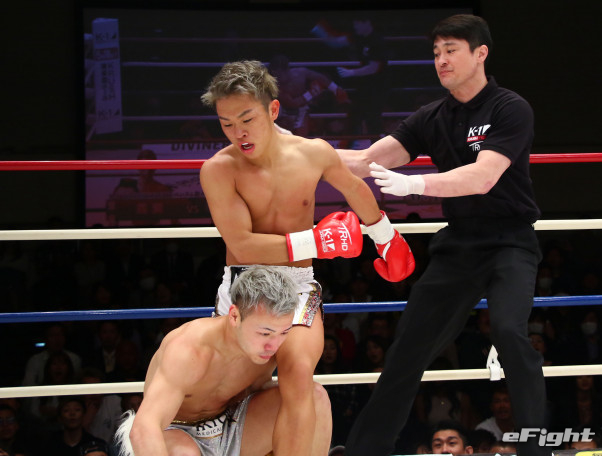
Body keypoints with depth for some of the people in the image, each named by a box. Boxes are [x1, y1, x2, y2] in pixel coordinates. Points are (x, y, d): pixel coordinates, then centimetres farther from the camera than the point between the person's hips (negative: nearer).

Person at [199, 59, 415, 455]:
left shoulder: (315, 154, -1)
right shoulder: (219, 170, -10)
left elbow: (355, 190, 22)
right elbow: (243, 247, -17)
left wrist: (388, 238, 36)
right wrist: (318, 242, -17)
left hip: (298, 287, 0)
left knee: (297, 371, -27)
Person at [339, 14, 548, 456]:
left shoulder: (511, 110, -12)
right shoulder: (432, 118, 4)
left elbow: (483, 178, -25)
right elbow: (367, 161, -2)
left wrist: (413, 184, -37)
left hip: (509, 242, -6)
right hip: (457, 245, 6)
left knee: (508, 329, -30)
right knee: (410, 342, 6)